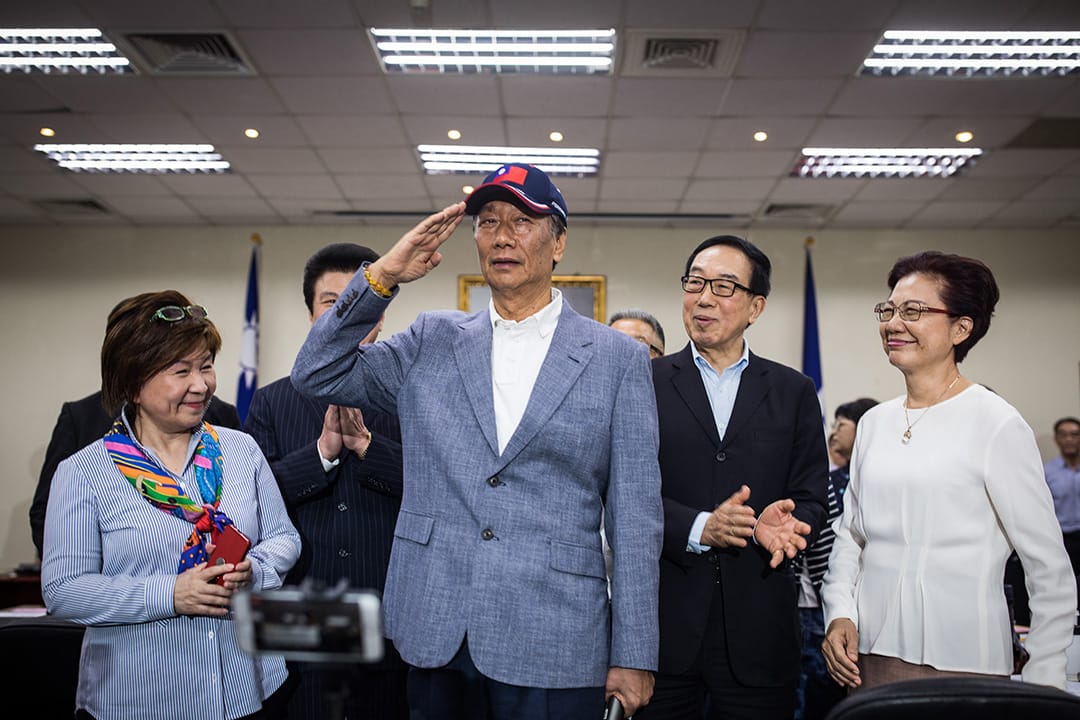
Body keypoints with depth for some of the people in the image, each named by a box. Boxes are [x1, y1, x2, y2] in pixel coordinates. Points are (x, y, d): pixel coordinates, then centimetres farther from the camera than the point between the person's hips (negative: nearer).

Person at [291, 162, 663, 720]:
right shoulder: (431, 342, 8)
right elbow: (317, 375, 5)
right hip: (437, 635, 3)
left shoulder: (618, 359, 0)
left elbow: (634, 516, -1)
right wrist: (383, 277, -6)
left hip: (553, 648, -2)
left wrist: (634, 656, -4)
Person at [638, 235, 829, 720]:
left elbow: (811, 500, 5)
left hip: (758, 630, 1)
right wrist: (698, 528, -18)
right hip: (664, 625, -1)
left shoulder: (794, 392, 9)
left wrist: (777, 524, -16)